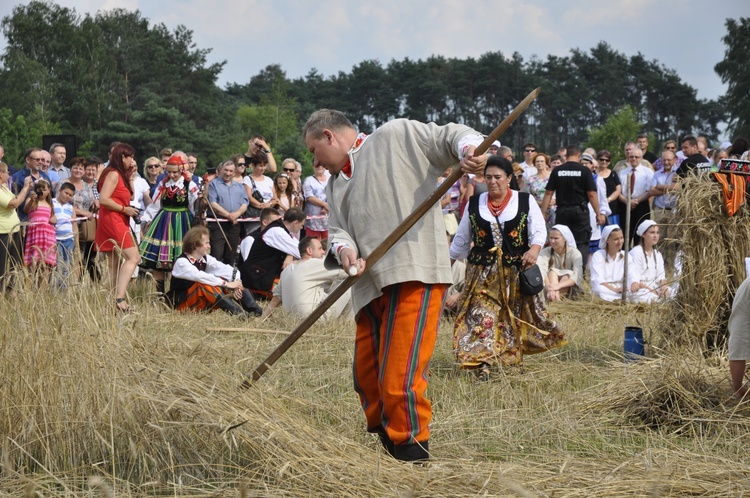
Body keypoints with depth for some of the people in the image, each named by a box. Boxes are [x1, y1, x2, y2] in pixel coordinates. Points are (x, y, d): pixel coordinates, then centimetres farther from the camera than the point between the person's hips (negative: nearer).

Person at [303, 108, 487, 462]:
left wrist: (470, 148, -20)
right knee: (367, 377, 12)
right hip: (370, 285, 8)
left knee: (399, 379, -14)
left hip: (414, 276, -8)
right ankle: (386, 443, 29)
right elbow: (337, 230, 13)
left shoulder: (397, 136, 7)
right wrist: (344, 249, -10)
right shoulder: (336, 185, 27)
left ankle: (413, 455, -4)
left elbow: (451, 137, 3)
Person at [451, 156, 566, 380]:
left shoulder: (526, 201, 1)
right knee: (482, 315, -12)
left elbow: (539, 229, -8)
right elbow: (461, 239, 18)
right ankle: (482, 363, -18)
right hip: (483, 272, 0)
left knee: (518, 316, 8)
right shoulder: (474, 204, 8)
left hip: (516, 270, 0)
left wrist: (535, 248, -27)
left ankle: (515, 356, 22)